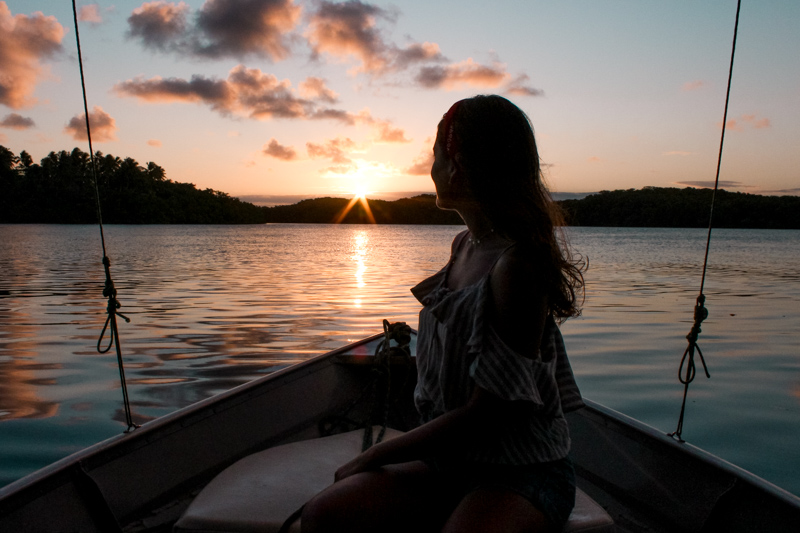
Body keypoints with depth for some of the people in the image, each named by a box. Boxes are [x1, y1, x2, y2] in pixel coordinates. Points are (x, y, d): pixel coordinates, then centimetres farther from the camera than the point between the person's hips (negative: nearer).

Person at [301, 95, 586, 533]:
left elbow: (484, 416, -20)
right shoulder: (463, 246, 5)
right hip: (451, 460, 6)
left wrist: (373, 457, -10)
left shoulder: (519, 266, -22)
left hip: (522, 472, -5)